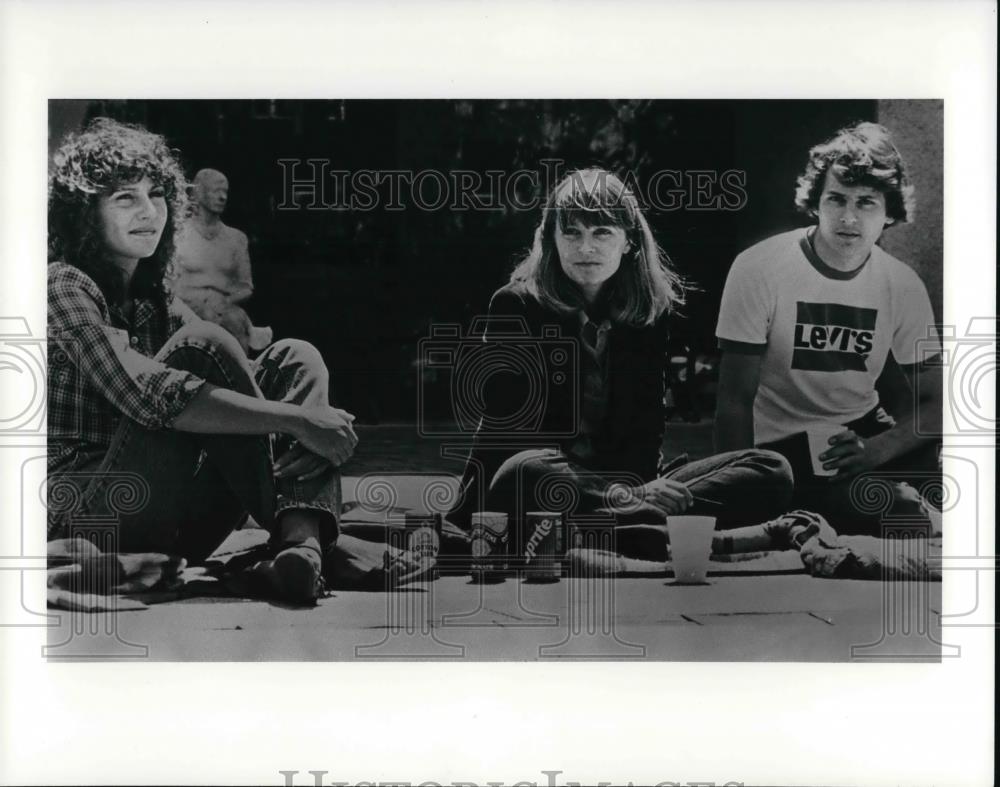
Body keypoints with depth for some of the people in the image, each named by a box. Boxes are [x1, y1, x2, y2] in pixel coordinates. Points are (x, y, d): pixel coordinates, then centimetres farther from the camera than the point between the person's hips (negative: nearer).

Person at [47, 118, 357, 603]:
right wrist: (296, 420, -25)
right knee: (203, 347, -23)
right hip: (83, 514, -7)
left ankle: (305, 546, -29)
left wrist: (312, 432, -17)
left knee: (295, 359, -5)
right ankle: (295, 531, -23)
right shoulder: (64, 286, -7)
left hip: (168, 535, 7)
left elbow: (241, 382, 6)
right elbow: (149, 396, -23)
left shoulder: (156, 303, 18)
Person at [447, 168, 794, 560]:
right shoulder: (516, 305, -2)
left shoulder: (653, 308, 8)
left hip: (628, 478, 4)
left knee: (772, 472, -15)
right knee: (525, 475, -40)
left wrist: (628, 489, -21)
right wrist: (623, 493, -22)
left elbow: (646, 420, 2)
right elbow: (511, 423, -10)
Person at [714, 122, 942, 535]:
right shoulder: (759, 269, -14)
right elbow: (737, 399, -12)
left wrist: (875, 451, -21)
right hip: (779, 446, -4)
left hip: (862, 432, 5)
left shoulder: (903, 285, -3)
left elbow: (932, 402, 0)